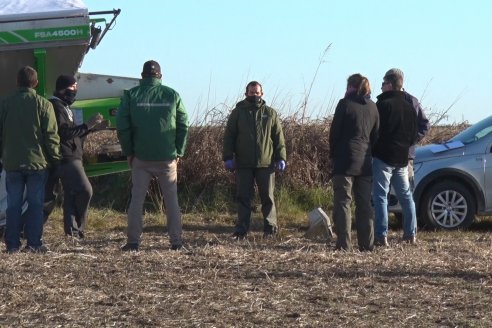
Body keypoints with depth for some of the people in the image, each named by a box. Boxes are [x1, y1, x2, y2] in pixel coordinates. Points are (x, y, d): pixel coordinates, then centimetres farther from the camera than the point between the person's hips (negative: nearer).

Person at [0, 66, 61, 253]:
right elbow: (51, 135, -7)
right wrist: (55, 159, 3)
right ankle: (34, 243, -1)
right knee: (35, 203, 3)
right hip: (37, 161, -2)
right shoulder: (43, 104, -6)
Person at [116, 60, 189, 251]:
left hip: (141, 157, 0)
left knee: (137, 199, 6)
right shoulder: (172, 95, 2)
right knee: (171, 199, 8)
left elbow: (122, 126, -3)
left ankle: (133, 241, 2)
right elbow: (183, 126, 2)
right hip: (167, 158, 1)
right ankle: (176, 241, 6)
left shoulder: (131, 95, 0)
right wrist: (179, 152, 8)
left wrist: (128, 152, 6)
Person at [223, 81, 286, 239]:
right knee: (243, 197, 3)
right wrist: (228, 157, -2)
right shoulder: (237, 113, 7)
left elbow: (279, 137, 8)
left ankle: (270, 227, 8)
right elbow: (229, 136, 6)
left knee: (267, 196, 2)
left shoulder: (270, 113, 9)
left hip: (266, 163, 0)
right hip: (243, 164, 0)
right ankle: (241, 229, 6)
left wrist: (281, 158, 0)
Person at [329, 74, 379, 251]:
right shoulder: (372, 107, 10)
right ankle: (366, 244, 10)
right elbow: (376, 136, 14)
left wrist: (333, 156, 6)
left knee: (343, 202, -5)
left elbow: (334, 132, -5)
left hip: (345, 160, -5)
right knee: (364, 203, 10)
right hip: (365, 162, 5)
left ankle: (343, 244, -12)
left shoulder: (345, 104, -6)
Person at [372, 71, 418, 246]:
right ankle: (411, 234, 16)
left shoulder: (383, 104, -11)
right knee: (406, 196, 15)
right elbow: (414, 135, 14)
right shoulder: (409, 107, 11)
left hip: (383, 157, -7)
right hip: (402, 158, 7)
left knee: (380, 196, -5)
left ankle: (381, 236, -10)